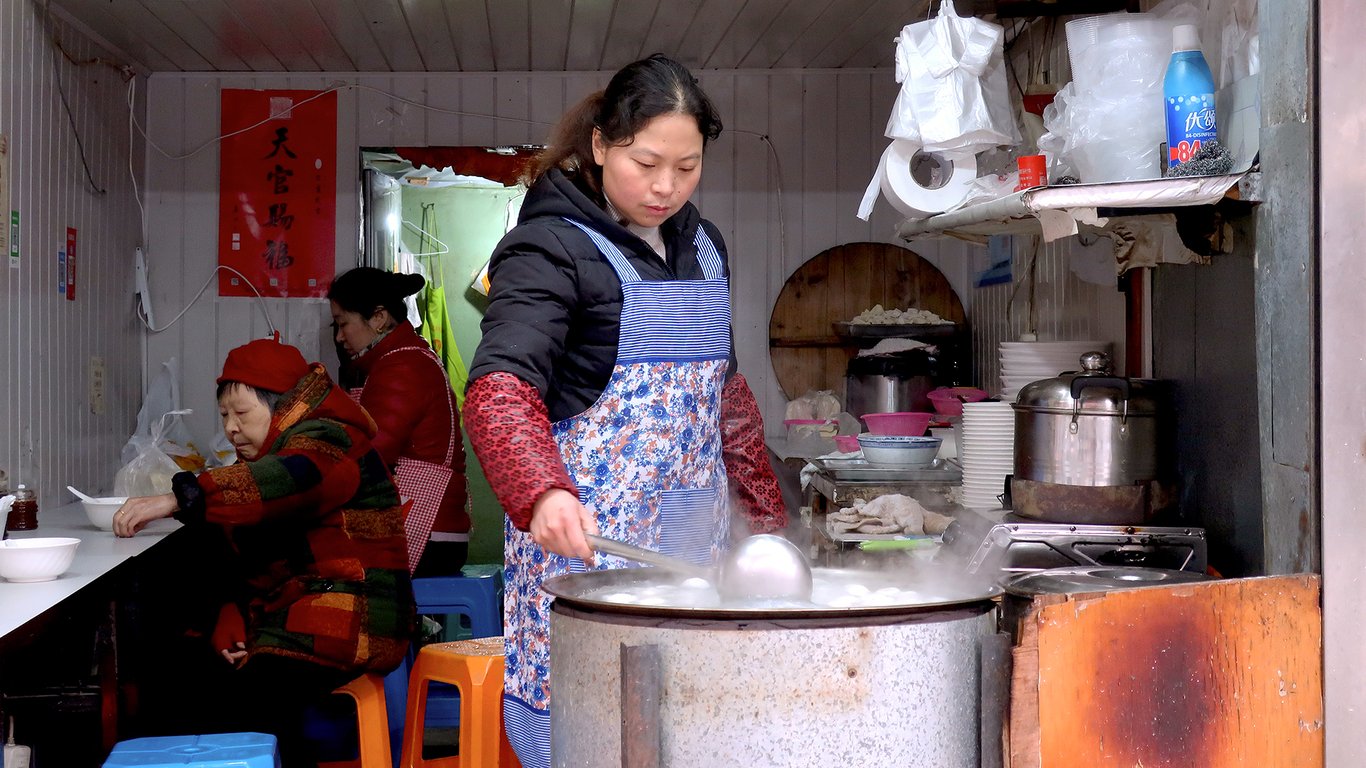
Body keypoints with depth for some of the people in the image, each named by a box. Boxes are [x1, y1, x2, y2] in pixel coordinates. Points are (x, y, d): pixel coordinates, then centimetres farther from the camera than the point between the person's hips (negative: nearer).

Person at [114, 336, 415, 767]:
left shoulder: (324, 441, -7)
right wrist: (230, 625, 0)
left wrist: (177, 500, -40)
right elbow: (243, 567, 20)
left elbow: (289, 481, -33)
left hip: (345, 621, -9)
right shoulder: (263, 457, 23)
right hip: (279, 616, 9)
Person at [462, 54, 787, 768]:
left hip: (696, 534, 7)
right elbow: (499, 388, -21)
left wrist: (766, 513, 18)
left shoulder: (701, 245, 15)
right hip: (586, 533, -6)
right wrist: (542, 493, -39)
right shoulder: (550, 247, -8)